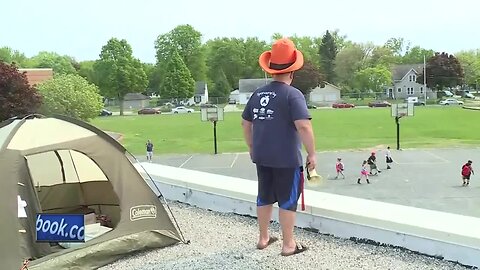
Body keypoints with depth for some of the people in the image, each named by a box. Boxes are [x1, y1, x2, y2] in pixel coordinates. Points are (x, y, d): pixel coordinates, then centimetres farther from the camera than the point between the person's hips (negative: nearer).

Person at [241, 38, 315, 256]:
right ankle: (288, 244, 15)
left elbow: (245, 123, 16)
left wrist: (252, 148, 26)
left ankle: (263, 238, 31)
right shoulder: (292, 94, -14)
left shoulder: (258, 94, 7)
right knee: (287, 201, 5)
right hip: (286, 159, -6)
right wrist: (312, 153, -14)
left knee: (264, 197, 18)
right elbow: (303, 126, -23)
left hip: (261, 157, 6)